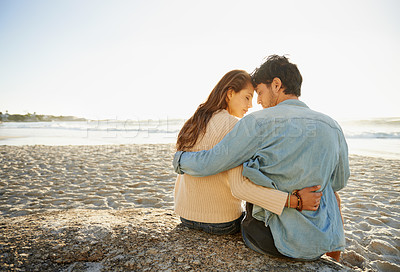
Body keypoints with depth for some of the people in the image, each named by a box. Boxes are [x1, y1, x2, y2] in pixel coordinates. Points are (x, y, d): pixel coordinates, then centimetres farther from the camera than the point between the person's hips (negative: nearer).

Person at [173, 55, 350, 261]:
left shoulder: (259, 122, -17)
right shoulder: (332, 127, -3)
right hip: (322, 240, 4)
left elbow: (208, 163, -15)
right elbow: (339, 182, 12)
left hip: (277, 240, -3)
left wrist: (179, 159, 5)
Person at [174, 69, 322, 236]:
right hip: (220, 222, -6)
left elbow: (182, 169, 10)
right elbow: (239, 186, -31)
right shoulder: (233, 125, -19)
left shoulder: (193, 123, 3)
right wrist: (294, 201, -31)